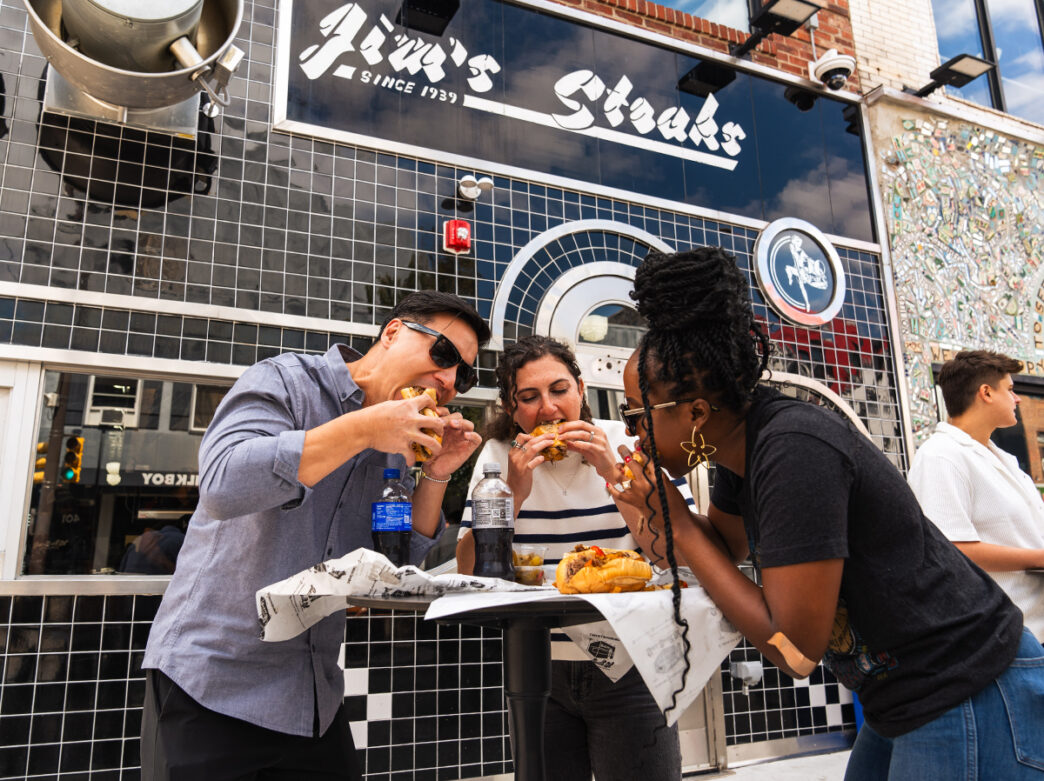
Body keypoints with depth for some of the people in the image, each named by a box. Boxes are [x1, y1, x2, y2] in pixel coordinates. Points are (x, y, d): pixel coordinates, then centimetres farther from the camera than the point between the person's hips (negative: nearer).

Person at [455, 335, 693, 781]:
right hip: (538, 672, 2)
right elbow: (468, 571, -8)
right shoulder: (501, 455, -3)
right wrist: (514, 492, -20)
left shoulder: (634, 444, -7)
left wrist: (613, 473, -23)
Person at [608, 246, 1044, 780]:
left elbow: (795, 649, -26)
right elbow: (726, 546, 13)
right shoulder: (744, 444, -3)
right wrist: (653, 502, -6)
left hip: (971, 702, -8)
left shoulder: (795, 451, -29)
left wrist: (674, 518, -22)